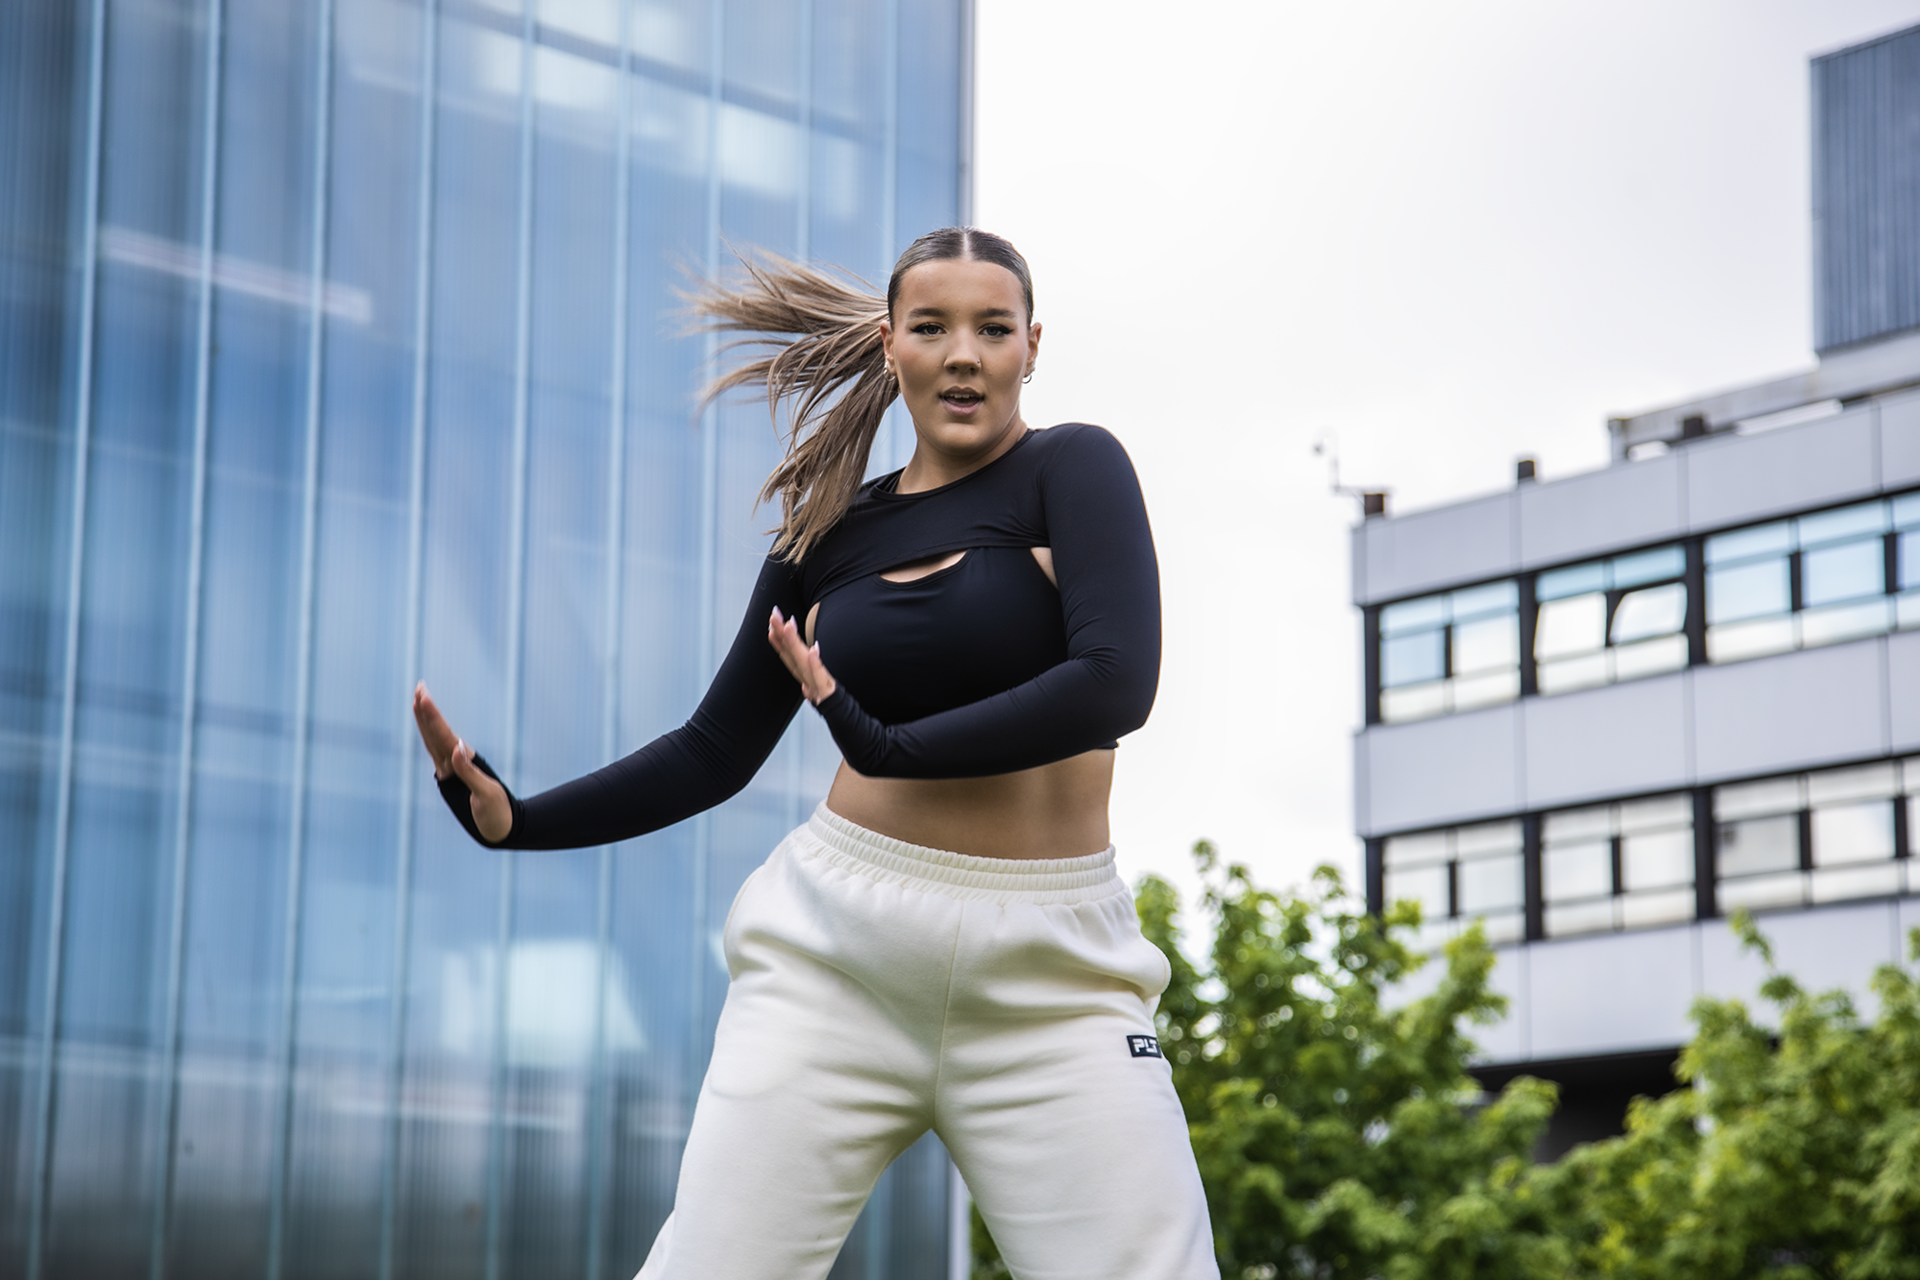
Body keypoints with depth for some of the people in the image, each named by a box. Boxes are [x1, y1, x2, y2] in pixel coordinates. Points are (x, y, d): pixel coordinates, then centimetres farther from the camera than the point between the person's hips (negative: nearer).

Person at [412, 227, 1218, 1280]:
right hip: (835, 952, 2)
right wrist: (511, 819, 4)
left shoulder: (1072, 469, 2)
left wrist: (882, 740, -14)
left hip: (1048, 976, -2)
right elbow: (711, 755, 16)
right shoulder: (829, 539, 12)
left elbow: (1115, 685, -14)